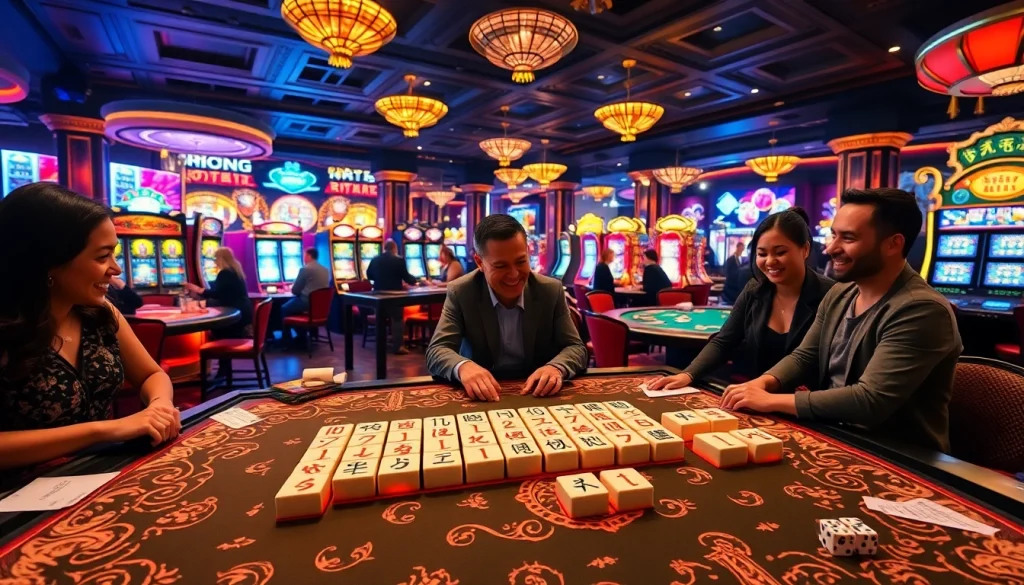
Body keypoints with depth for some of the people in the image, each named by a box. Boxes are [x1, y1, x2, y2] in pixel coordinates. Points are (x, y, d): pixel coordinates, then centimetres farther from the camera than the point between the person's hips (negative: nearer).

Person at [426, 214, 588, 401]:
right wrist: (463, 366, -35)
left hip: (537, 395, 1)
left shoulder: (552, 291, -5)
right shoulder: (460, 293, -9)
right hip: (483, 397, -1)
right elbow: (436, 351, -13)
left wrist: (556, 367, -26)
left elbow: (576, 347, -4)